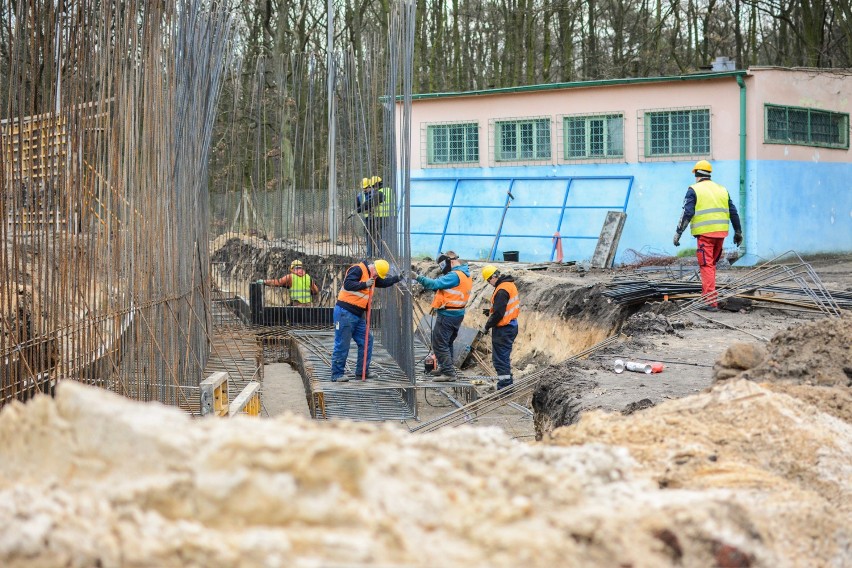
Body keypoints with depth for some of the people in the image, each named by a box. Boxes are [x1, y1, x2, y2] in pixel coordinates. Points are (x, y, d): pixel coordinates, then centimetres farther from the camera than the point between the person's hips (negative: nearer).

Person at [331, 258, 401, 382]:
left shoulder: (373, 277, 16)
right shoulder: (357, 270, -12)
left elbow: (384, 283, 27)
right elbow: (347, 284, -23)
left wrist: (398, 278, 16)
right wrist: (365, 284, -24)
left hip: (358, 315, 10)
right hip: (345, 313, -10)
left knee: (366, 341, 9)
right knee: (342, 345, -6)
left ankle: (362, 372, 18)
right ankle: (336, 374, 0)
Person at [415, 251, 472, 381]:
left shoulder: (455, 276, -18)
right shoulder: (465, 275, 15)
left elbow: (435, 284, -24)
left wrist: (418, 277, -19)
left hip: (447, 315, -10)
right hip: (457, 315, 10)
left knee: (439, 344, -8)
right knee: (447, 343, 23)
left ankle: (449, 373, -10)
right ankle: (444, 368, 35)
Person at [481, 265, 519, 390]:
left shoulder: (502, 290, -22)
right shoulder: (510, 285, 10)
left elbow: (498, 313, -23)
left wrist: (487, 326, -12)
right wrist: (490, 311, 14)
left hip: (503, 329, -10)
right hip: (511, 325, 10)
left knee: (500, 359, -6)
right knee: (505, 358, 20)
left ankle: (504, 387, -5)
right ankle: (508, 385, 27)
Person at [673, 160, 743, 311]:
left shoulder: (694, 190, 0)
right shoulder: (722, 189, 17)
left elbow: (687, 213, -9)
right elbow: (733, 212, 16)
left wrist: (678, 233, -5)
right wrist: (738, 232, 24)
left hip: (705, 234, -5)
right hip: (720, 233, 5)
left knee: (707, 266, -5)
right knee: (712, 263, 20)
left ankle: (711, 302, -12)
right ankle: (707, 294, 24)